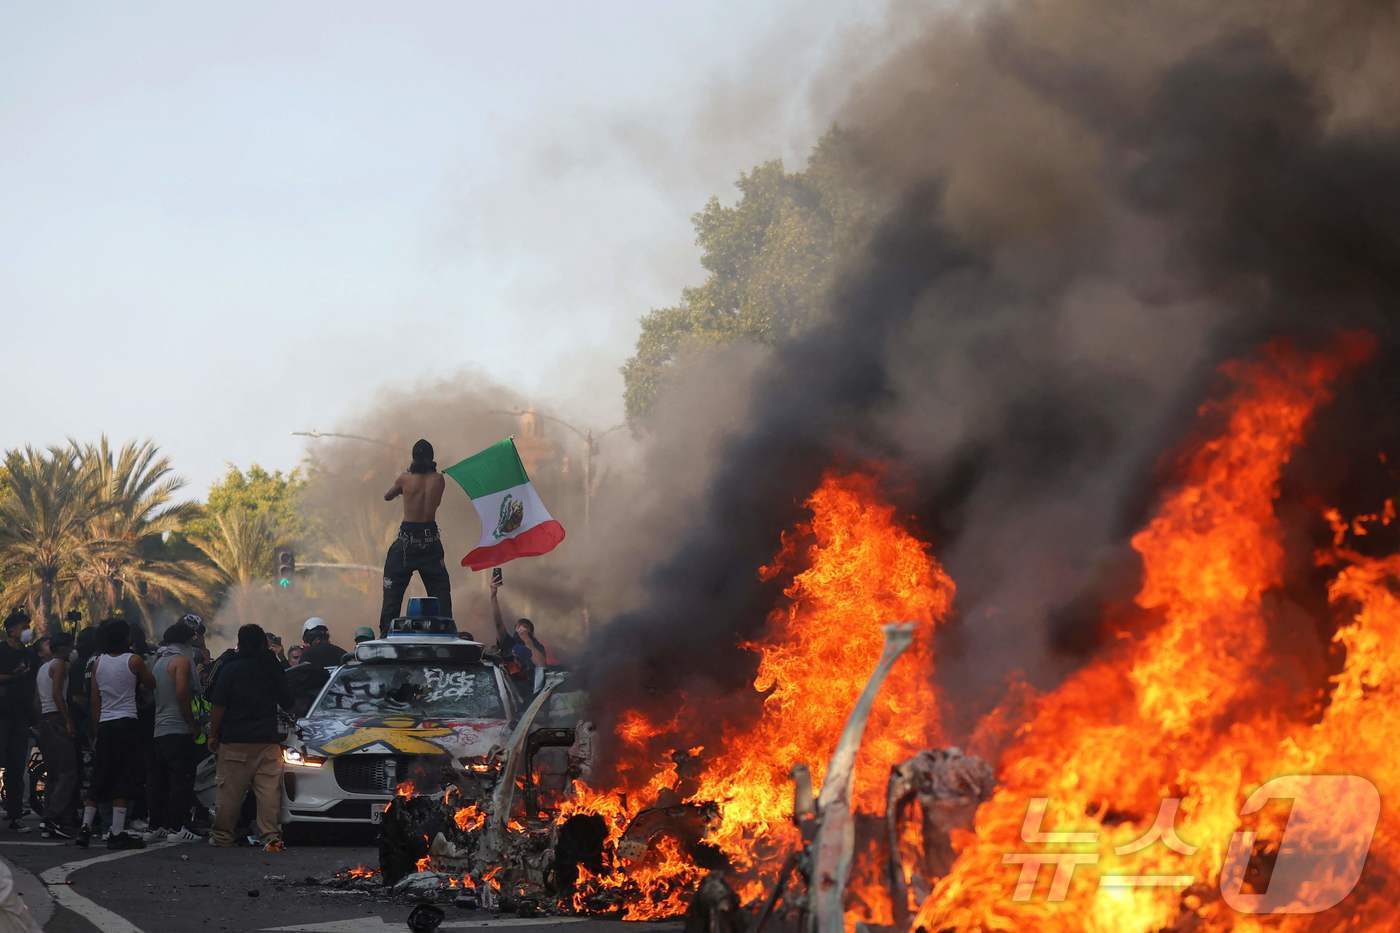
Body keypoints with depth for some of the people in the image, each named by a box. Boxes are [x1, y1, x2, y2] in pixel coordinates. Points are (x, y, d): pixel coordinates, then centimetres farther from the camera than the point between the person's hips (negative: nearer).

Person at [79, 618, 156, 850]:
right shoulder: (133, 661, -7)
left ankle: (86, 827, 10)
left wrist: (96, 727, 15)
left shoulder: (98, 662, 8)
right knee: (125, 780, -4)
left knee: (99, 779, 13)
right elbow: (152, 684, 5)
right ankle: (117, 833, -8)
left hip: (105, 726, 5)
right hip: (127, 723, -5)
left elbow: (94, 699, 9)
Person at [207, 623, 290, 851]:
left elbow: (219, 706, -7)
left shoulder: (230, 669, -5)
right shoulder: (273, 669, 3)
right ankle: (270, 836, -9)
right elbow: (286, 703, 13)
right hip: (268, 739, 2)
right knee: (268, 790, -2)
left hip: (235, 741, -2)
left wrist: (213, 735, 1)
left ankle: (222, 835, 10)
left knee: (230, 790, 4)